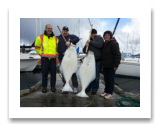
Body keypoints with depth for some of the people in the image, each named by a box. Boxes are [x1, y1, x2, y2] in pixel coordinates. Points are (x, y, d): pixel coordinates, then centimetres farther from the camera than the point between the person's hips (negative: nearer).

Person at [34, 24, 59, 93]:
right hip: (44, 59, -1)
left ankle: (53, 86, 16)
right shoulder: (40, 37, 3)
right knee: (44, 73, 4)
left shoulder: (55, 38, 9)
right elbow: (37, 47, 12)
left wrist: (56, 54, 11)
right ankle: (44, 87, 17)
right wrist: (41, 53, 5)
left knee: (53, 73, 3)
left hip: (53, 59, 2)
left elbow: (58, 47, 22)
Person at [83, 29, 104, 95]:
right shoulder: (89, 40, 19)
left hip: (97, 60, -4)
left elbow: (99, 45, -18)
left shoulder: (99, 38, 4)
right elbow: (84, 51, 16)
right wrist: (86, 46, -5)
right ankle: (88, 88, 22)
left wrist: (90, 42, -11)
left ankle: (94, 90, 16)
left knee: (96, 76, 2)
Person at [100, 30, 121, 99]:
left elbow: (117, 55, -15)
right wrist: (102, 63, 19)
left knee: (111, 79, 3)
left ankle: (110, 93, 15)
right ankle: (106, 90, 28)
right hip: (105, 65, 8)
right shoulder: (104, 44, 15)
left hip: (111, 66, -7)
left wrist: (115, 65, -19)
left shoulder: (113, 43, -11)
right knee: (106, 79, 14)